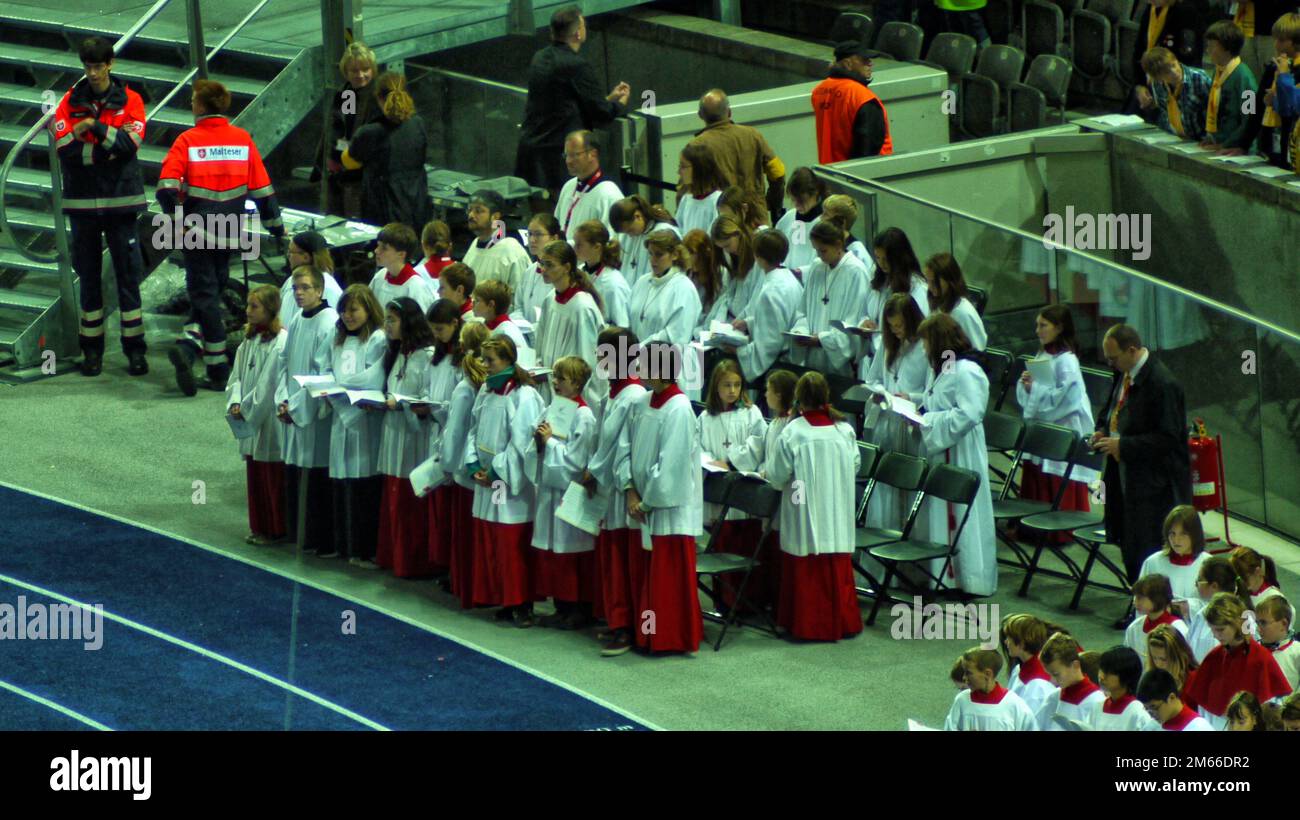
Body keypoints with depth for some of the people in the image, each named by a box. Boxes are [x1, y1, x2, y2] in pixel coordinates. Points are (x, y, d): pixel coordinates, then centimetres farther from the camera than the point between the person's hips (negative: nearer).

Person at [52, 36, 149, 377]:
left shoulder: (129, 100, 2)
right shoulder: (71, 102, 3)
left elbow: (131, 142, -13)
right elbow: (64, 148, -10)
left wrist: (95, 128, -20)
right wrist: (107, 150, -19)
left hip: (120, 201, -1)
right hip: (82, 202, 1)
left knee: (128, 274, -1)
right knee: (88, 276, 5)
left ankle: (135, 349, 3)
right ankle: (91, 350, 11)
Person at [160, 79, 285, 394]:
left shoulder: (187, 141, -8)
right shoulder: (242, 139, 1)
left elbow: (166, 187, -18)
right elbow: (262, 188, 4)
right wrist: (275, 225, 13)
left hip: (197, 232, -2)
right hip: (228, 234, 2)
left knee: (204, 294, 3)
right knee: (211, 293, 15)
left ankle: (218, 371, -5)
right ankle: (190, 345, -3)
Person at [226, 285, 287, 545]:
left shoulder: (280, 342, -16)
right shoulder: (249, 339, 10)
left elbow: (268, 384, -17)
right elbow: (238, 375, 12)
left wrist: (246, 409, -12)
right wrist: (235, 402, -4)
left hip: (270, 420, -8)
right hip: (250, 419, 8)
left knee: (272, 477, 0)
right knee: (255, 475, 12)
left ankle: (275, 530, 9)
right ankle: (259, 526, 20)